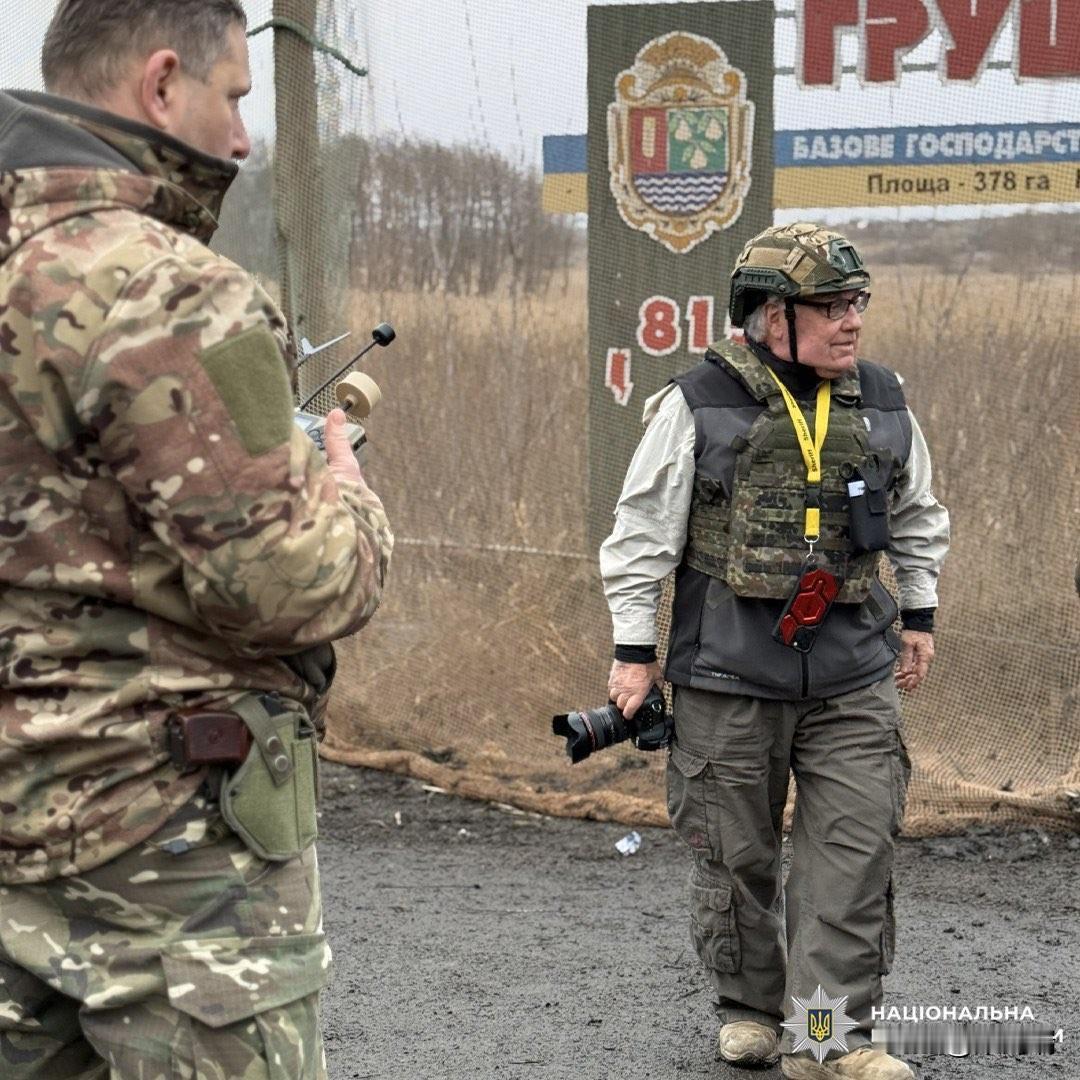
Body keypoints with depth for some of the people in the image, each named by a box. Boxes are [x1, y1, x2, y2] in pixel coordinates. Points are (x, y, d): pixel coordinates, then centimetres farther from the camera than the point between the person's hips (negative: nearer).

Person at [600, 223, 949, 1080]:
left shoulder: (883, 405, 6)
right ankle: (751, 1009, 25)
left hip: (853, 678, 3)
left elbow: (919, 518, 22)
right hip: (728, 676, -3)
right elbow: (641, 534, -2)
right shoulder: (699, 406, -7)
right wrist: (634, 650, -2)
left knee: (855, 849, -5)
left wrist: (920, 615, 20)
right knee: (737, 855, 7)